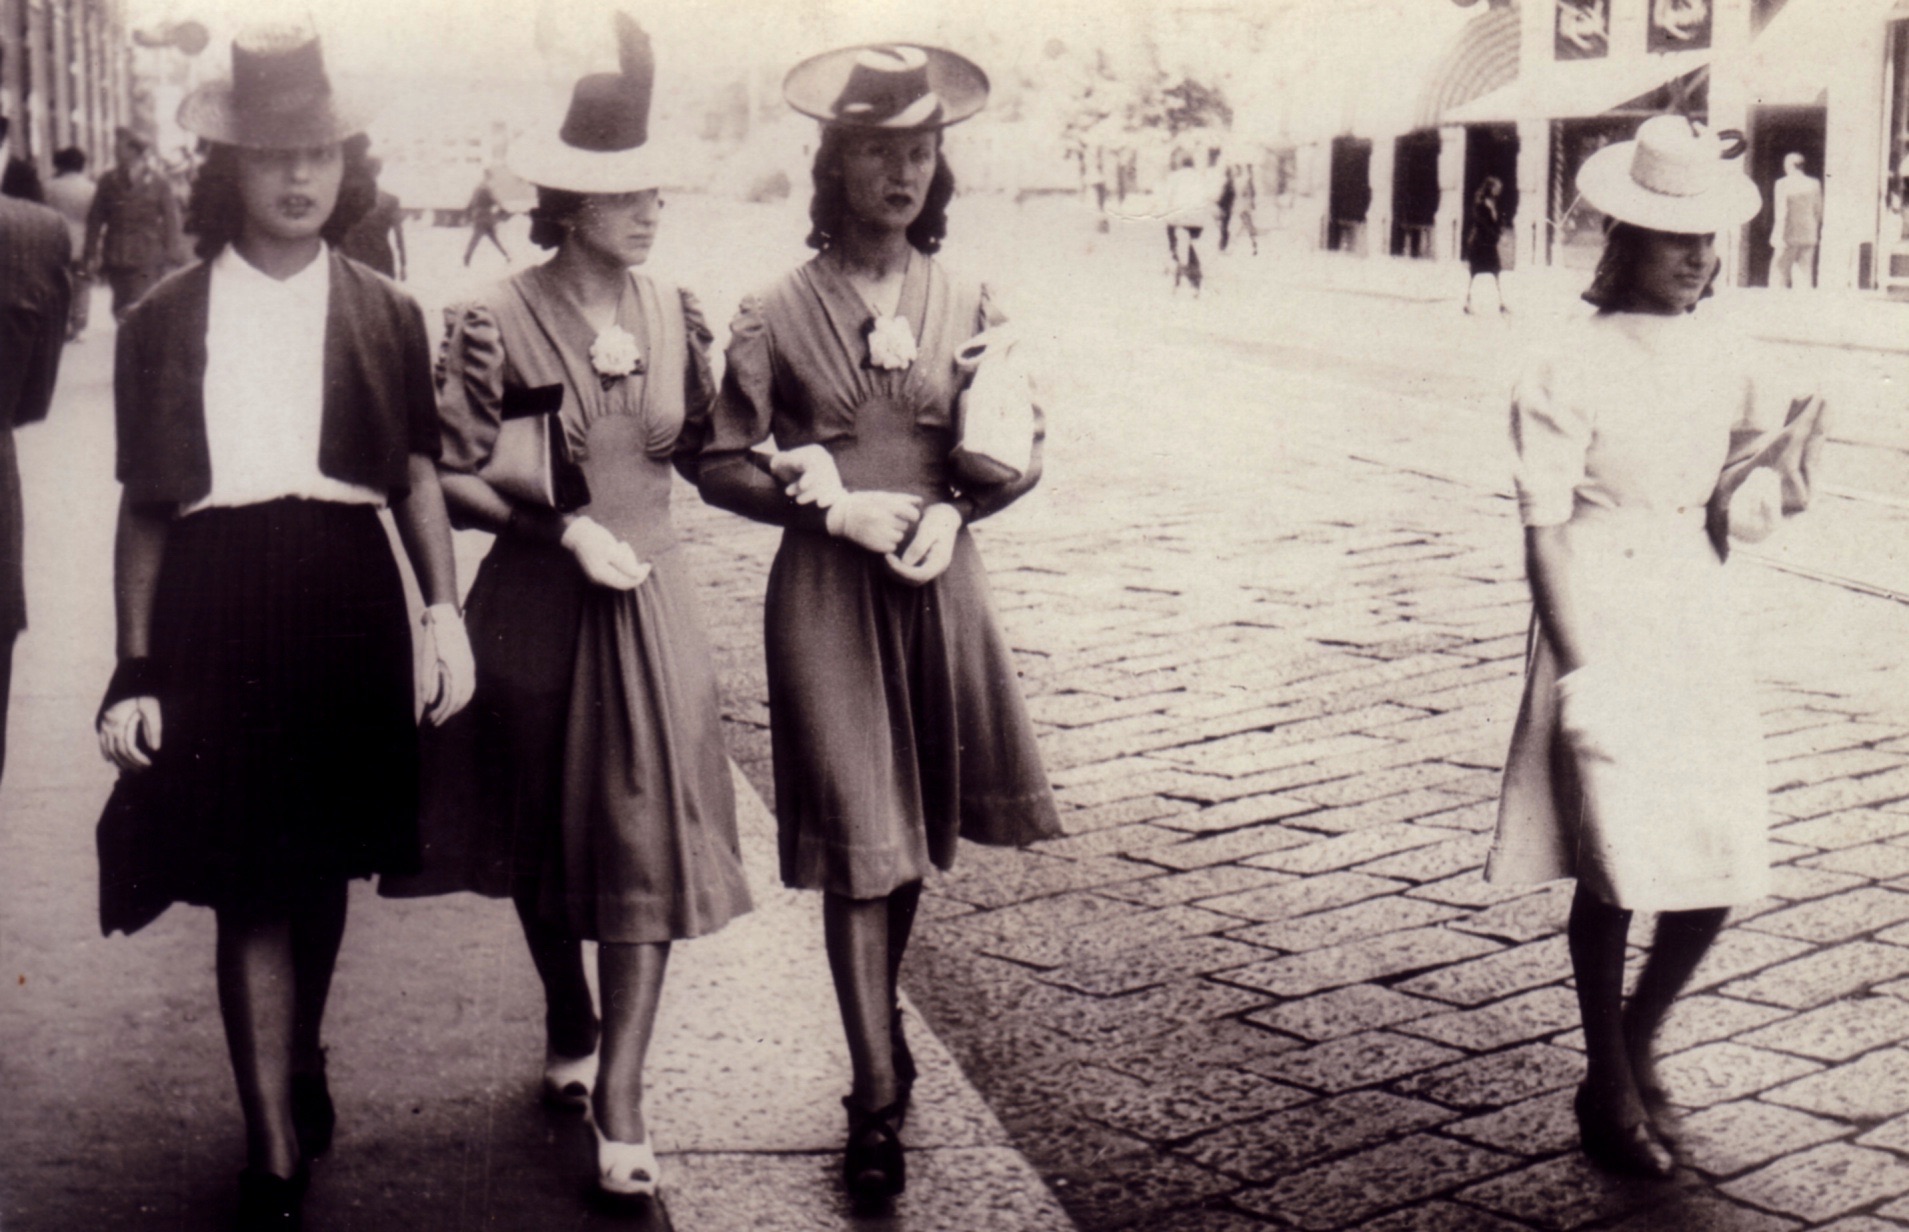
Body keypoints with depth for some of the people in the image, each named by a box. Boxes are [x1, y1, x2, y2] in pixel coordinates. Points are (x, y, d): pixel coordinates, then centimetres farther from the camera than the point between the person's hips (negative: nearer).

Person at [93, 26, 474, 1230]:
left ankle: (300, 1061, 40)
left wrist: (444, 608, -6)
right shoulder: (165, 319, 4)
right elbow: (143, 505, 5)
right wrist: (136, 667, 1)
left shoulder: (385, 314, 8)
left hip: (347, 599, 2)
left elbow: (418, 475, 8)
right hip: (214, 603, -2)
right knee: (248, 884, -4)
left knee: (324, 865, 13)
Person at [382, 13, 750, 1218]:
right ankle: (570, 1029, 39)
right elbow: (458, 474, -9)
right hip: (538, 609, -2)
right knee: (542, 838, 14)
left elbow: (702, 455, 9)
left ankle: (620, 1095, -3)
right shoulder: (502, 318, -10)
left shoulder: (674, 314, 3)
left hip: (652, 602, 2)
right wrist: (568, 530, -17)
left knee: (649, 838, -6)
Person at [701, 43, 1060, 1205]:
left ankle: (881, 1016, 39)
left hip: (937, 582, 3)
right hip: (825, 590, -3)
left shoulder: (965, 305, 4)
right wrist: (835, 506, -13)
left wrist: (954, 510, -10)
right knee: (856, 844, -3)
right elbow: (722, 465, -1)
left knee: (919, 827, 14)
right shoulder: (780, 312, -3)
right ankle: (879, 1101, 3)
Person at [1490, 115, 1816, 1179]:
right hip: (1603, 620, -5)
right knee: (1616, 870, -3)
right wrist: (1581, 667, -15)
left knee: (1724, 863, 4)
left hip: (1700, 616, 5)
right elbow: (1545, 532, -10)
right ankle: (1609, 1086, 17)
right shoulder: (1570, 373, -10)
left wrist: (1778, 493, -1)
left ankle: (1640, 1041, 29)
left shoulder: (1725, 361, 7)